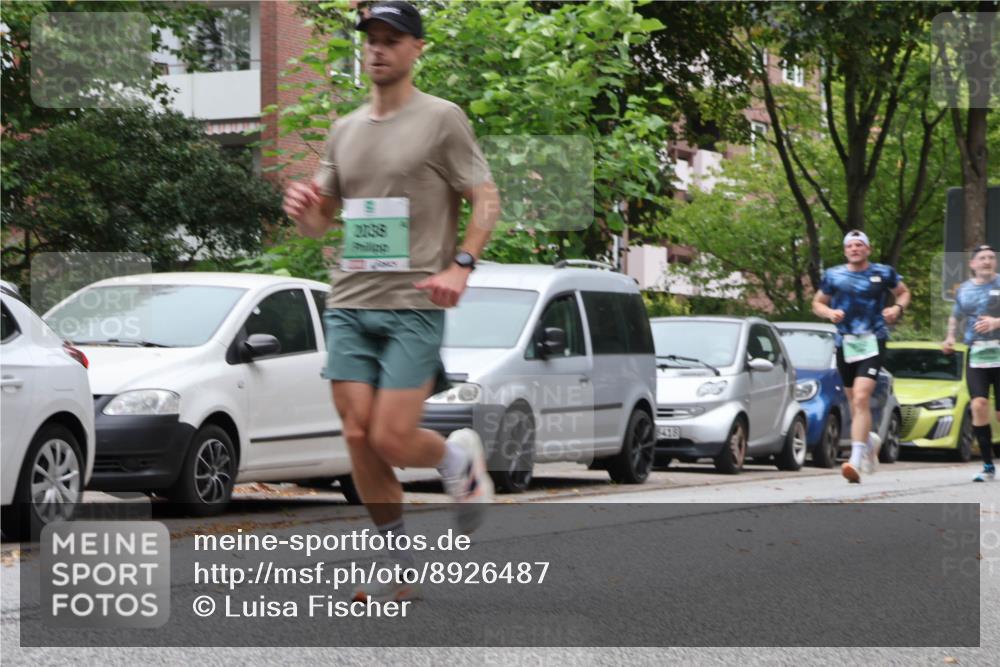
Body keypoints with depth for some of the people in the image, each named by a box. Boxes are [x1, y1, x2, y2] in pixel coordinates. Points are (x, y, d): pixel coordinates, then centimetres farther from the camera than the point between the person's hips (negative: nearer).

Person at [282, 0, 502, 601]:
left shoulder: (442, 119, 0)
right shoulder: (345, 130, 16)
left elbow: (487, 201, -2)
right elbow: (322, 221, 21)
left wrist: (461, 265, -17)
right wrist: (303, 208, -3)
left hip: (414, 305, -5)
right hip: (350, 303, 5)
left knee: (391, 440, -13)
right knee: (359, 438, -2)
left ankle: (460, 456, 21)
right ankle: (405, 569, 10)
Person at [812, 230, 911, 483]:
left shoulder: (884, 273, 5)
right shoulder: (833, 275, 8)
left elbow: (904, 293, 19)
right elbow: (817, 303, 17)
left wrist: (898, 308, -2)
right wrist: (830, 312, -5)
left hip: (873, 342, -3)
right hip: (844, 343, 3)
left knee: (861, 398, -19)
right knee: (854, 403, 12)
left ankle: (856, 459, -24)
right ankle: (870, 440, 42)